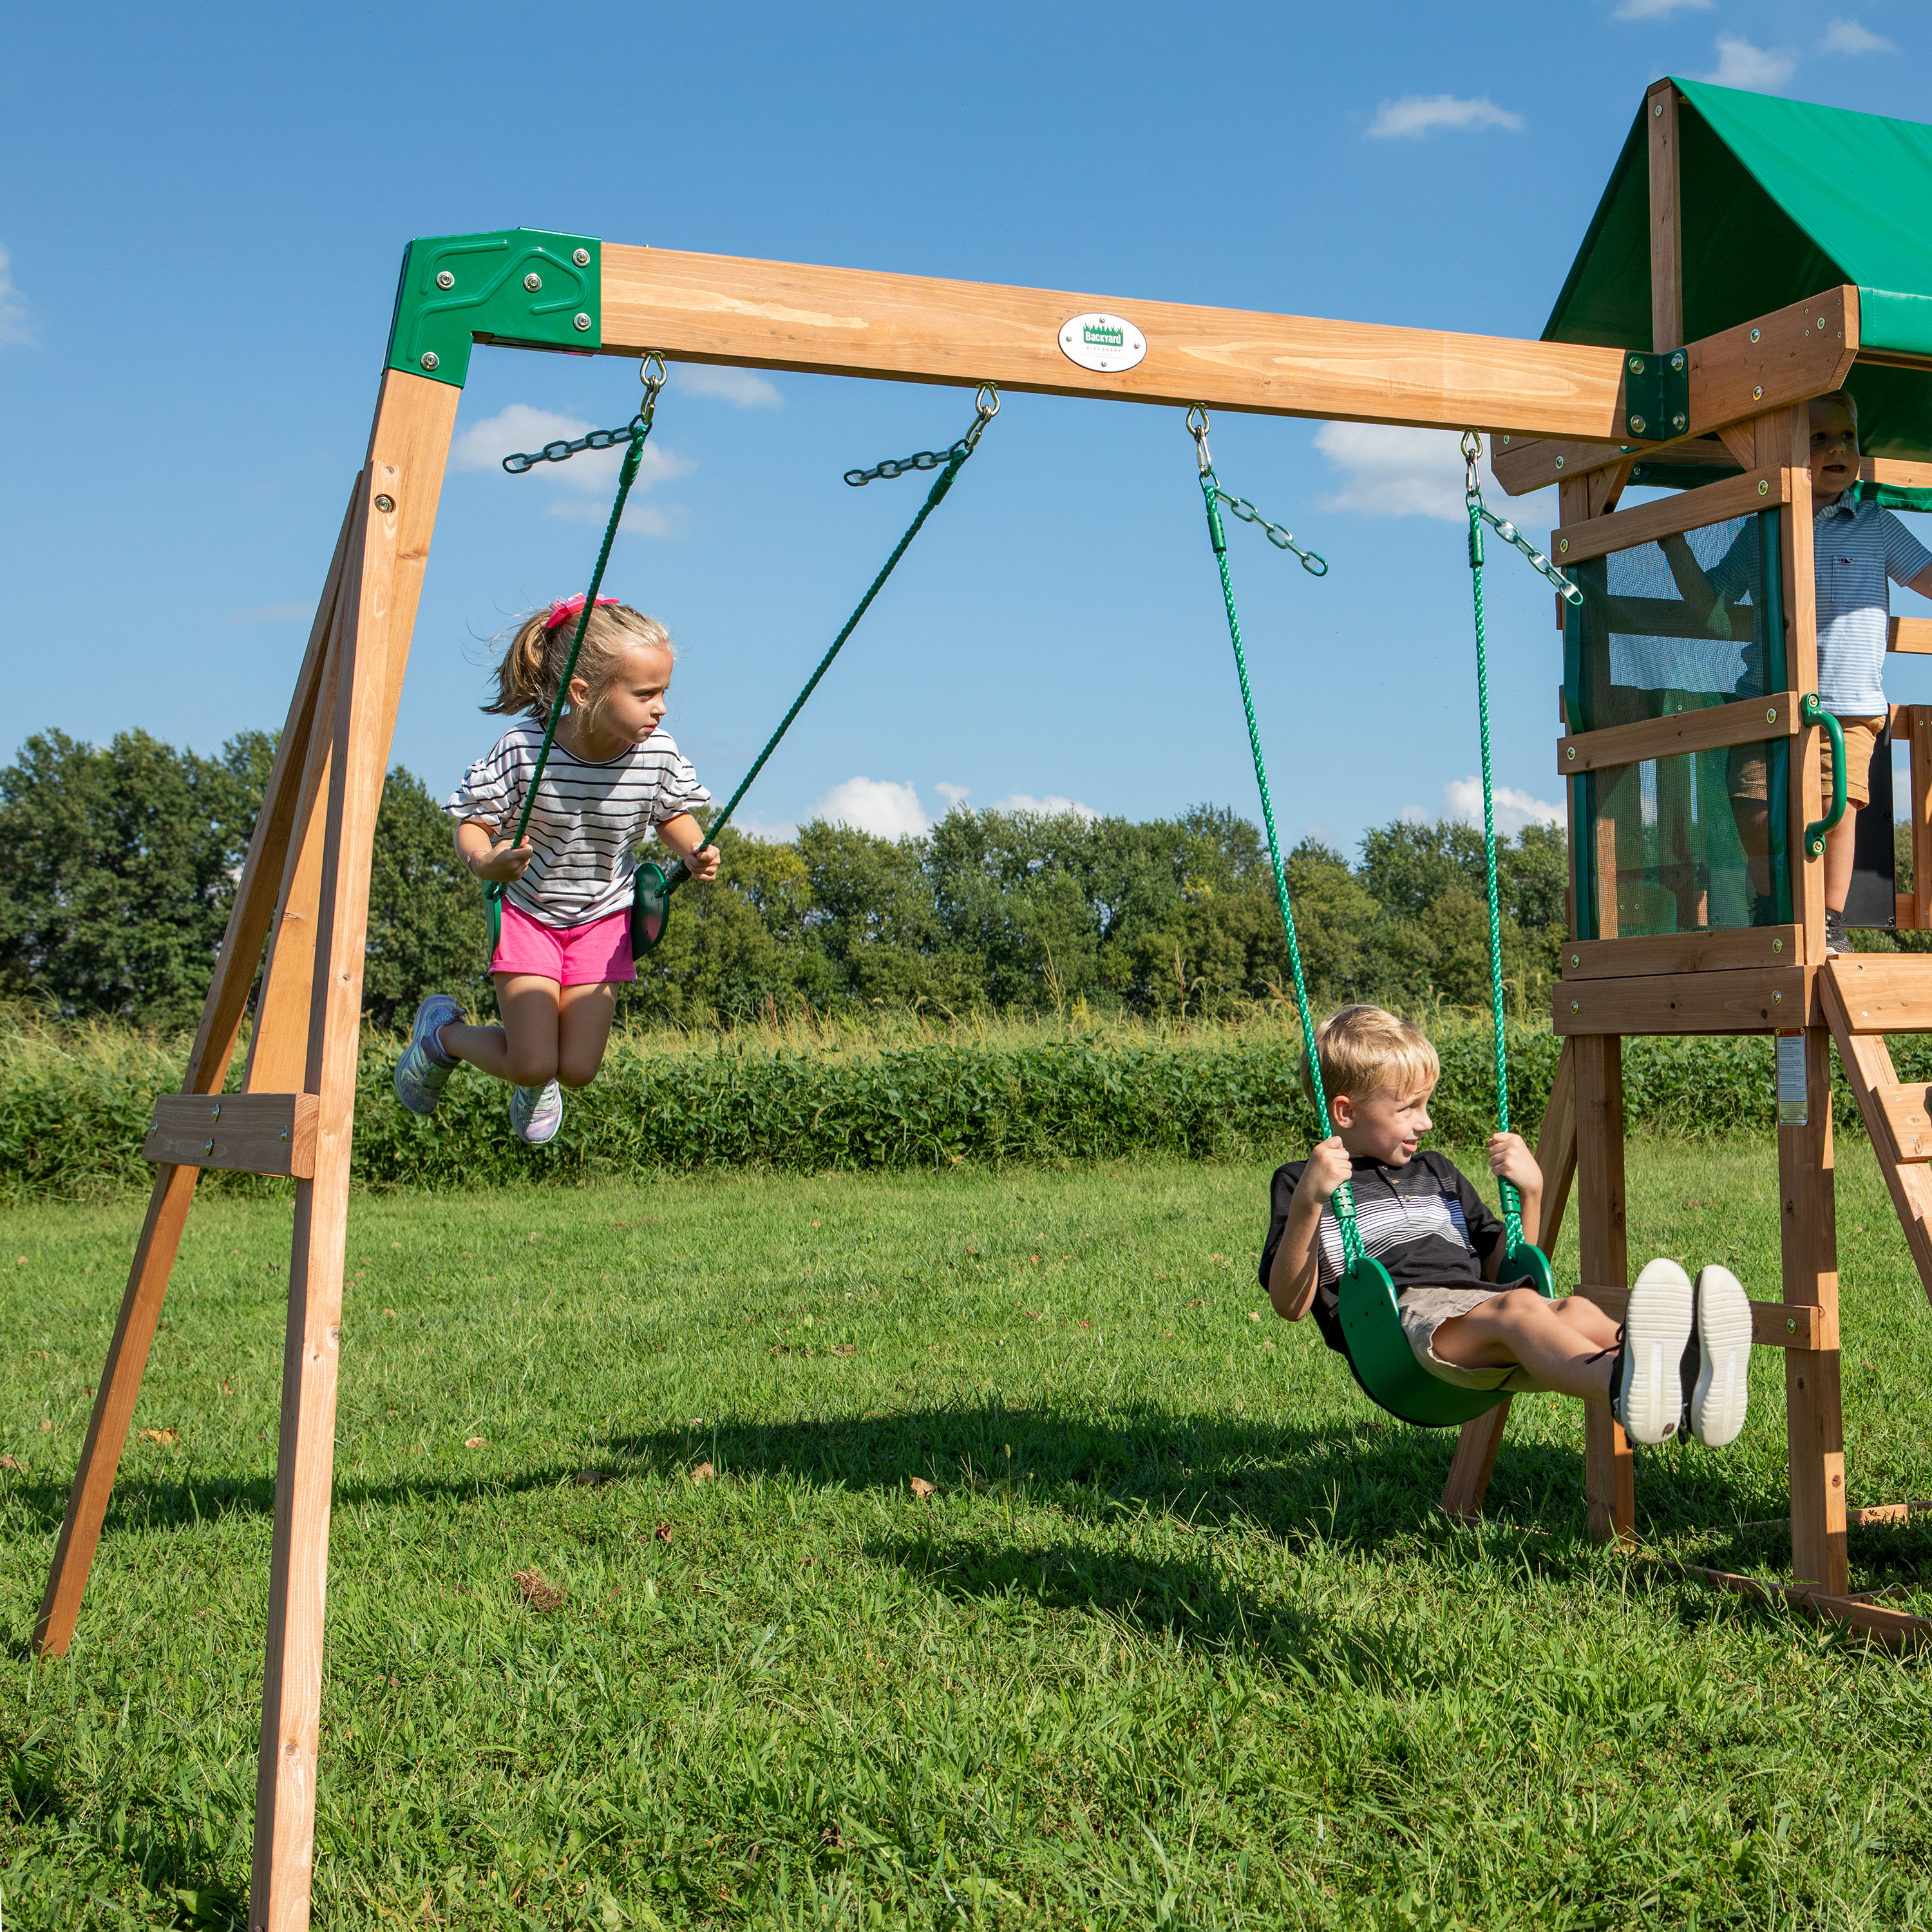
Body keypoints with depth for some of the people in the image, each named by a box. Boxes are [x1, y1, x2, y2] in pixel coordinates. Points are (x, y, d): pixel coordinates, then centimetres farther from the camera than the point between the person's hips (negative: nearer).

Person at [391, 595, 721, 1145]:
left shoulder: (658, 754, -19)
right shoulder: (522, 749, -27)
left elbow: (673, 813, 1)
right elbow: (471, 822, -15)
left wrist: (694, 852, -21)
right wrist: (486, 862, -38)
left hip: (602, 918, 3)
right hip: (526, 910, -3)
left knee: (577, 1070, -2)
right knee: (533, 1067, -8)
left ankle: (536, 1085, 38)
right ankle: (442, 1031, 24)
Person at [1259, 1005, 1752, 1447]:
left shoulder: (1435, 1173, 34)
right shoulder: (1301, 1183, 15)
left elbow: (1501, 1273, 32)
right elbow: (1290, 1303, 1)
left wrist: (1531, 1193, 18)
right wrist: (1307, 1205, -13)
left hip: (1482, 1311, 6)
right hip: (1403, 1318, -6)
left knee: (1574, 1310, -28)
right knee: (1520, 1307, -37)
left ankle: (1684, 1384, -61)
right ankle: (1626, 1392, -70)